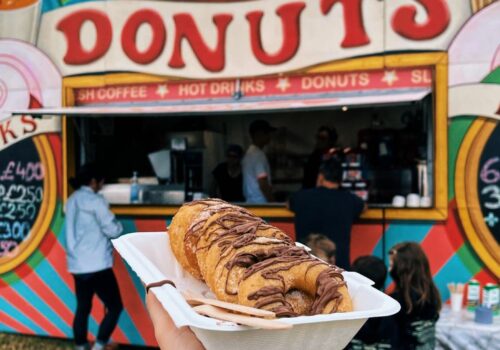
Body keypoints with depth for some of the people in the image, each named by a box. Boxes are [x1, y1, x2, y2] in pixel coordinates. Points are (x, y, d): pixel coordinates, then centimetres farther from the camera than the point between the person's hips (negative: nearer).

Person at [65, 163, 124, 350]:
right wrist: (118, 225, 6)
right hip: (97, 265, -8)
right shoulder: (95, 201, -14)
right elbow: (113, 230, -15)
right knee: (115, 306, 2)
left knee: (83, 308, 16)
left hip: (77, 265, 8)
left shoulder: (72, 201, 11)